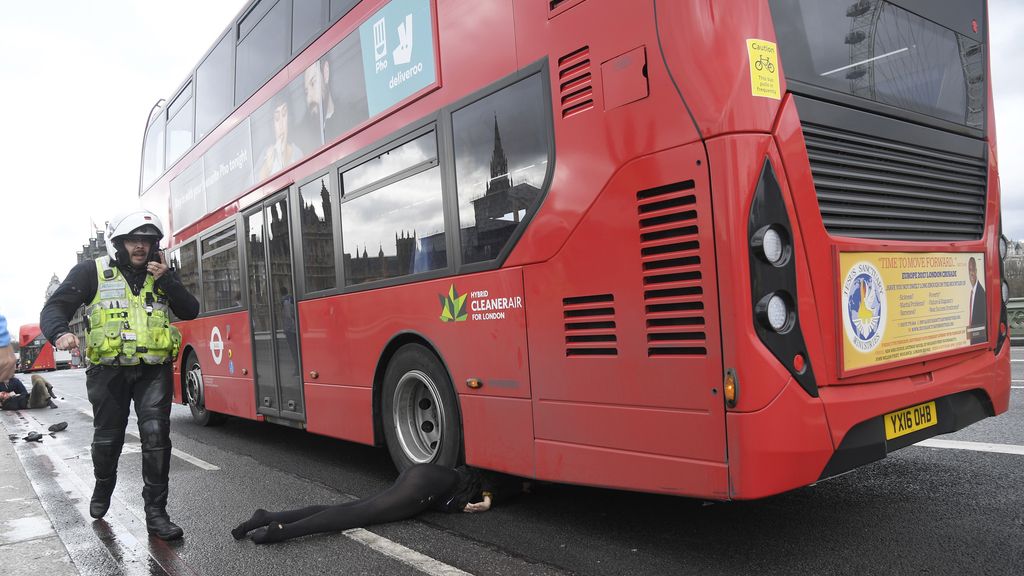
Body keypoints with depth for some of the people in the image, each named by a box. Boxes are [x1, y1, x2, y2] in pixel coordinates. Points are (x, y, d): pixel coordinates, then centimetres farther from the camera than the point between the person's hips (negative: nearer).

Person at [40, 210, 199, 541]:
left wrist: (166, 279, -11)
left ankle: (156, 513, -2)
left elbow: (190, 311, 1)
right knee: (107, 439, 12)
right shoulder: (91, 273, 0)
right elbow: (54, 308, -4)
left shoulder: (161, 273, 9)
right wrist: (60, 333, -26)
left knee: (156, 435, -10)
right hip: (109, 370, -1)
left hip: (154, 369, 1)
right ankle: (102, 490, 43)